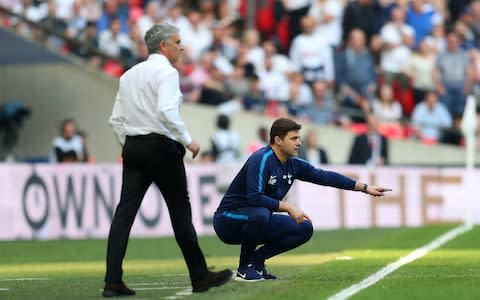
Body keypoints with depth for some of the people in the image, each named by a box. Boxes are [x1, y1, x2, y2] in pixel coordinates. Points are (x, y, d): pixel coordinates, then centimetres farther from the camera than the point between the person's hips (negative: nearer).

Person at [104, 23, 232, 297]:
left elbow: (117, 119, 15)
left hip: (133, 146, 7)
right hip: (161, 146, -7)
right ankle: (200, 276, 12)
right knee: (180, 211, 4)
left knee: (125, 211, -1)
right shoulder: (166, 72, -8)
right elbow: (167, 111, -23)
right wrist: (188, 141, -15)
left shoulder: (130, 75, 16)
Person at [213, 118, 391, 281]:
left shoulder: (293, 164, 4)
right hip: (229, 219, -8)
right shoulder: (262, 160, -21)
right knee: (260, 214, -39)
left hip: (256, 220, 8)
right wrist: (288, 207, -29)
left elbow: (324, 177, 6)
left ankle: (256, 260, 5)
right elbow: (254, 198, -31)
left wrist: (364, 188, 4)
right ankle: (245, 267, -15)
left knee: (305, 228, 0)